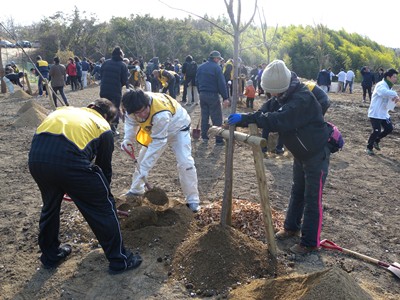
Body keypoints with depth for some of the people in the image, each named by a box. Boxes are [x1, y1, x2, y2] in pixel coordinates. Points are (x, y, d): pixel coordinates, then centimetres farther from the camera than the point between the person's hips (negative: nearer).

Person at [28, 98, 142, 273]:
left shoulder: (64, 110, 32)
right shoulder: (102, 126, 20)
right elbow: (105, 166, 23)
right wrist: (104, 195, 39)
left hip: (35, 158, 5)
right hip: (70, 161, -5)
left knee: (50, 206, 30)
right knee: (103, 209, 15)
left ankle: (50, 256, 48)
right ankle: (120, 260, 27)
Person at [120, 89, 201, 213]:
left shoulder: (161, 114, -46)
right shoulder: (133, 107, -27)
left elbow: (158, 142, -39)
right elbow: (131, 121, -5)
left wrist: (144, 168, -36)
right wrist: (128, 139, -25)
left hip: (177, 127, -6)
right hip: (155, 130, 6)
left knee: (185, 163, -20)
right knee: (142, 158, 8)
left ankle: (193, 200, -7)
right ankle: (136, 190, 29)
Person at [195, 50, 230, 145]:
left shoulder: (200, 67, 10)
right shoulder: (216, 68, -11)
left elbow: (197, 82, 16)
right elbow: (222, 84, -15)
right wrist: (225, 98, -15)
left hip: (202, 95, 7)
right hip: (213, 95, -7)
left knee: (204, 116, 15)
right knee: (217, 118, -2)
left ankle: (204, 137, 20)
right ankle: (219, 140, -2)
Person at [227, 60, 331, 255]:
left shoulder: (302, 99, -32)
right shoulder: (284, 96, -2)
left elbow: (278, 120, -42)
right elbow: (267, 114, 2)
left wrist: (245, 118, -40)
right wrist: (240, 121, -12)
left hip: (317, 153, -9)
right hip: (301, 152, 9)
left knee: (312, 198, -1)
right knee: (297, 191, 21)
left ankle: (310, 242, 11)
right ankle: (291, 227, 38)